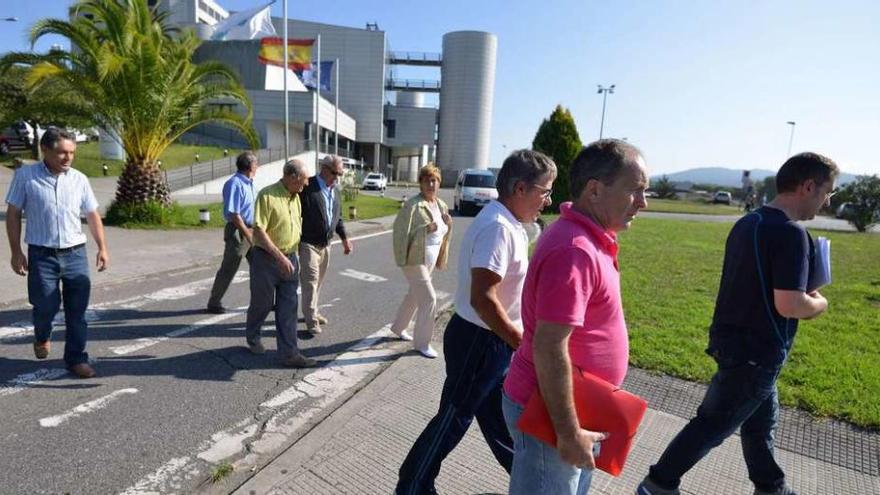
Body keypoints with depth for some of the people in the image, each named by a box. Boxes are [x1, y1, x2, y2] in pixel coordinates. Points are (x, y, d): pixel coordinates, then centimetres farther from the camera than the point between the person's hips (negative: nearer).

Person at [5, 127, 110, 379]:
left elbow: (93, 216, 9)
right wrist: (16, 252, -3)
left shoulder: (79, 179, 2)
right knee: (45, 305, 5)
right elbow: (13, 215, 1)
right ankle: (42, 336, 39)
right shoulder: (25, 176, -3)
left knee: (77, 311, 3)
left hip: (75, 253, 2)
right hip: (42, 255, -1)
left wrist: (102, 248, 2)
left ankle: (76, 358, 16)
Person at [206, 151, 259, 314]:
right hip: (238, 231, -9)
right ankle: (214, 303, 16)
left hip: (252, 230, 9)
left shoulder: (249, 183, 12)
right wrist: (248, 234, -20)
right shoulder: (235, 184, -16)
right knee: (228, 270, 1)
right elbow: (233, 214, -21)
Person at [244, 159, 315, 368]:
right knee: (262, 303, 12)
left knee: (288, 308, 5)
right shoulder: (267, 195, -16)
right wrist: (280, 257, -24)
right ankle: (252, 337, 40)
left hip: (290, 259, 6)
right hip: (266, 259, -6)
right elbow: (259, 232, -20)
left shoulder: (295, 197, 6)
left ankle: (289, 353, 10)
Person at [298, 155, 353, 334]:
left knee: (318, 281, 16)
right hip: (308, 243, -7)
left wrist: (344, 238, 12)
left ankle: (312, 312, 30)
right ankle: (311, 320, 2)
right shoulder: (307, 187, -14)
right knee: (310, 280, -6)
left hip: (325, 244, 7)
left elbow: (338, 216, 17)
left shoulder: (335, 189, 9)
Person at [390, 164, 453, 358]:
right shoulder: (413, 205, -17)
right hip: (415, 259, -8)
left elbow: (443, 233, 15)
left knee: (415, 295, 22)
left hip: (431, 259, 8)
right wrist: (426, 229, -27)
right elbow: (401, 232, -19)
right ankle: (422, 343, 7)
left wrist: (448, 224, -5)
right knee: (428, 299, -9)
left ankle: (398, 327, 43)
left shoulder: (441, 205, 7)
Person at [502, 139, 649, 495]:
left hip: (570, 405, 9)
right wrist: (568, 433, -21)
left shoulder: (583, 236, 5)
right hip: (549, 413, -9)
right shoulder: (575, 250, -28)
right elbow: (549, 349, -29)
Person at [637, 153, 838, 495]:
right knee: (712, 425, 3)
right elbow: (789, 305, -26)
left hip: (735, 339, 9)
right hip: (754, 351, -9)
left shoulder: (746, 223, 6)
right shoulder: (790, 233, -22)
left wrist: (802, 295, 12)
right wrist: (819, 304, -5)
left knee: (761, 420, 25)